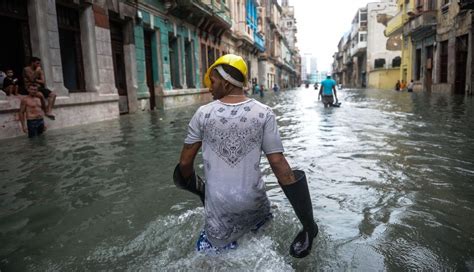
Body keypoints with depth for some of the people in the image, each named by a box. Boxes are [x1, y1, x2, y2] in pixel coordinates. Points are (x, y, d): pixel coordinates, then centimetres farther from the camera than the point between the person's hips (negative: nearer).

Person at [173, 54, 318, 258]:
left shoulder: (203, 114, -7)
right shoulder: (264, 113, -8)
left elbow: (185, 164, 0)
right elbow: (278, 163, -10)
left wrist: (198, 188, 22)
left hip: (219, 204, 0)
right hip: (253, 200, 1)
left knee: (211, 248, 23)